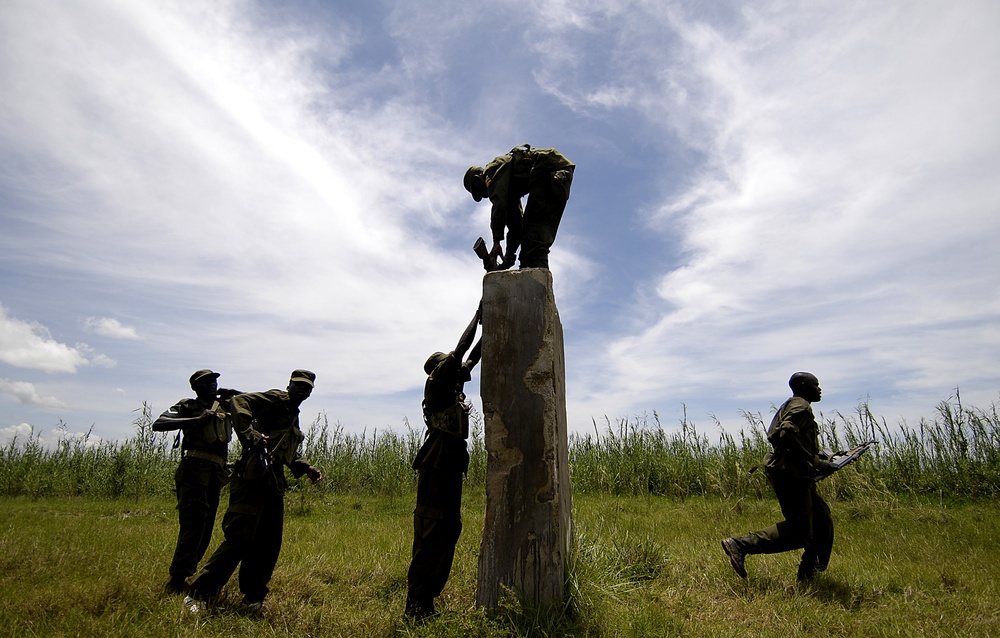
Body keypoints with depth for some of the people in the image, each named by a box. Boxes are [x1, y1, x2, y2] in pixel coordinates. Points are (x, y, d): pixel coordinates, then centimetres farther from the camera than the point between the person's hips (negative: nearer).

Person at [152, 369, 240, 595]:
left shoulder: (226, 405, 17)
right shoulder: (187, 406, 5)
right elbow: (158, 424, -9)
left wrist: (233, 394, 5)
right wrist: (196, 420, -17)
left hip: (216, 472, 6)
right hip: (194, 468, -6)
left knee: (205, 527, 9)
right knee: (193, 524, -10)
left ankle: (184, 575, 21)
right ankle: (176, 582, -4)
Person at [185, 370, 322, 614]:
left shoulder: (293, 416, 24)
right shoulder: (278, 400, -2)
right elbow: (240, 402, -18)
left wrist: (305, 468, 17)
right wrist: (252, 437, -25)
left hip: (274, 484, 9)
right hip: (253, 479, -9)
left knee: (268, 544, 10)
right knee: (238, 538, -10)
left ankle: (253, 598, 22)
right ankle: (200, 595, 1)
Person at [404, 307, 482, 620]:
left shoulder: (453, 387, 19)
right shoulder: (436, 382, -3)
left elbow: (472, 357, 25)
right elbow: (460, 349, -9)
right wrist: (479, 314, -1)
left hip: (451, 466, 10)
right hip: (436, 465, -10)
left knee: (449, 530, 10)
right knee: (430, 533, -10)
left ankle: (427, 599, 18)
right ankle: (416, 606, -6)